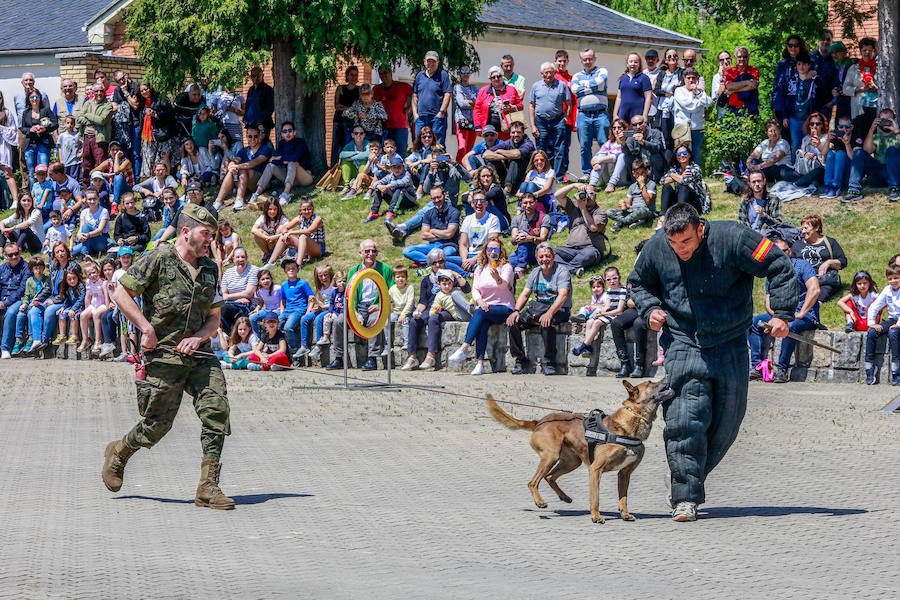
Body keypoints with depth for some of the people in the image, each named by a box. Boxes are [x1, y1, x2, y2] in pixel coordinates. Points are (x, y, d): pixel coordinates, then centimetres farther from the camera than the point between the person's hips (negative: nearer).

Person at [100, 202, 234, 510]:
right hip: (164, 355, -5)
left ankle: (208, 487, -11)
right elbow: (121, 293, -7)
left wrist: (198, 338, -4)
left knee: (216, 410, -13)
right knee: (158, 424, 0)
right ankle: (118, 453, 31)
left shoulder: (209, 268, 12)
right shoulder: (159, 259, -7)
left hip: (199, 354, 5)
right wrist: (147, 329, -13)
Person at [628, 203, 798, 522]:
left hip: (730, 346, 0)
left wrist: (781, 314, -13)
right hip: (682, 343, 0)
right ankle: (686, 496, -11)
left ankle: (689, 475, 27)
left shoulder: (731, 239, -15)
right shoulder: (655, 249, -4)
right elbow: (639, 283, 18)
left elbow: (780, 268, -8)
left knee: (727, 422, 6)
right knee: (685, 421, -14)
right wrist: (650, 309, -1)